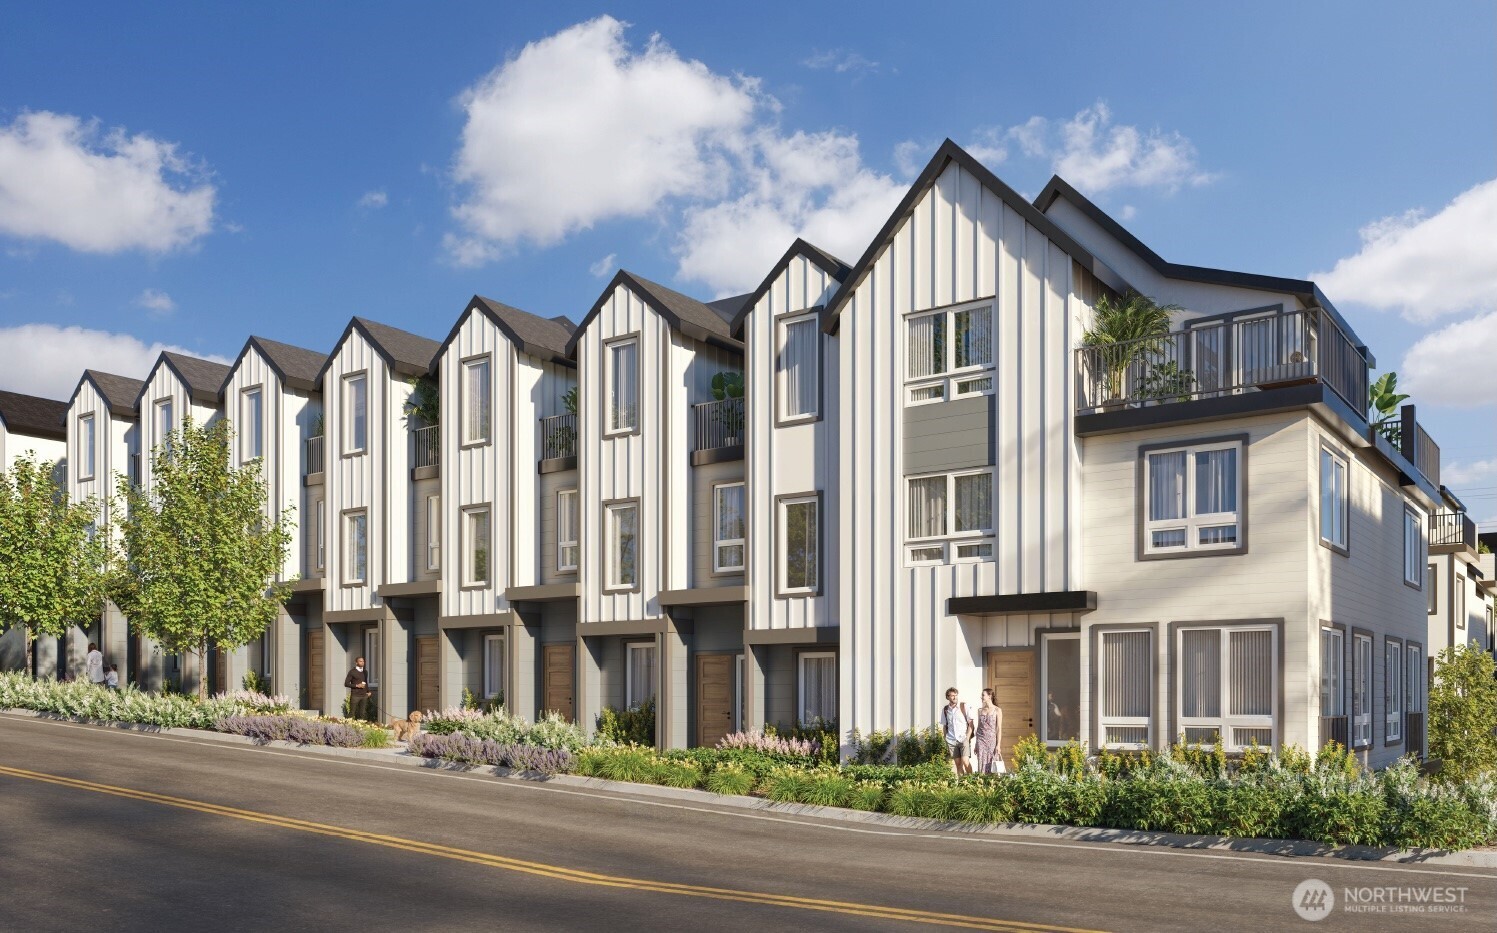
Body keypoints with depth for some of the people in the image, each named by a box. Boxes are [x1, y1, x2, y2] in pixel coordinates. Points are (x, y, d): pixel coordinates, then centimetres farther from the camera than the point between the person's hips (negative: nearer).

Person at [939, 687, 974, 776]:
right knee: (957, 763, 3)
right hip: (951, 741, 3)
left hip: (963, 739, -3)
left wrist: (967, 738, -9)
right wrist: (946, 741, 9)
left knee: (964, 761, -16)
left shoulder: (964, 706, -2)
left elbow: (970, 723, -2)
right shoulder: (945, 709, 7)